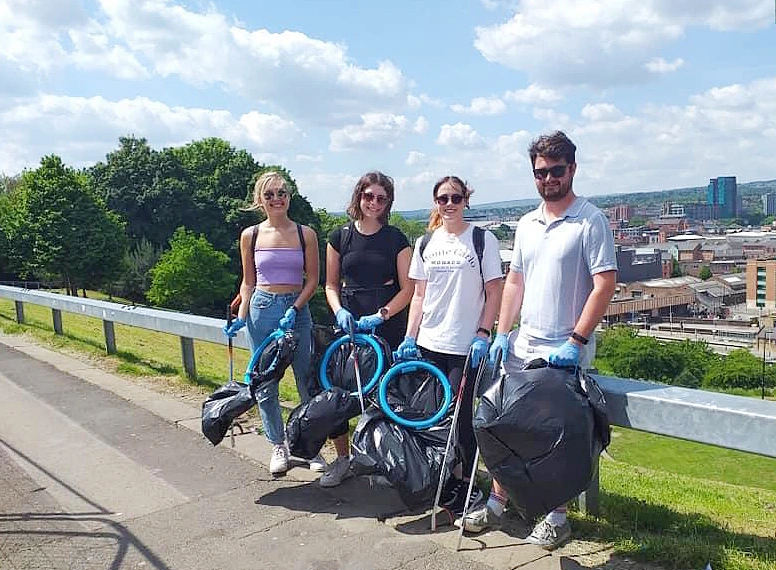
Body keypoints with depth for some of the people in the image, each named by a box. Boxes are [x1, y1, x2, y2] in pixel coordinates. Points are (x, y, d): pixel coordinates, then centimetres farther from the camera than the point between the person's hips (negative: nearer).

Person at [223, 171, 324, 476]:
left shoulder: (305, 234, 1)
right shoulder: (250, 235, 4)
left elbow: (312, 280, 1)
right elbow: (248, 282, 10)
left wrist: (294, 310, -11)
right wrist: (241, 317, -1)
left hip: (297, 310, -1)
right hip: (262, 309, 1)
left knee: (307, 382, 2)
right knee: (265, 384, 6)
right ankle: (279, 445, 23)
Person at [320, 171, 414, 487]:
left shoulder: (396, 239, 2)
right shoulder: (340, 236, 6)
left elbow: (407, 289, 0)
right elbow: (331, 285, 11)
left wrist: (380, 316, -12)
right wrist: (339, 311, -8)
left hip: (388, 327, -1)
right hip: (350, 324, 2)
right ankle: (342, 458, 15)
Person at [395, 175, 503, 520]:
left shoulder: (482, 240, -1)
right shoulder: (425, 243, 11)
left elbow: (494, 293, -2)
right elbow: (419, 295, 12)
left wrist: (483, 334, -11)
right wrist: (410, 337, 6)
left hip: (466, 348, -4)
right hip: (428, 344, 4)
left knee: (460, 417, -3)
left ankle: (465, 486, 14)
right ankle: (443, 483, 26)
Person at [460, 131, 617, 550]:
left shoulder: (591, 221, -8)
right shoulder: (526, 224, 11)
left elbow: (605, 284, -14)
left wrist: (575, 341, -19)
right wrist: (502, 334, 7)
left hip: (564, 350, -6)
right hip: (522, 344, 6)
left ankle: (556, 517, 21)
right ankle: (497, 503, 26)